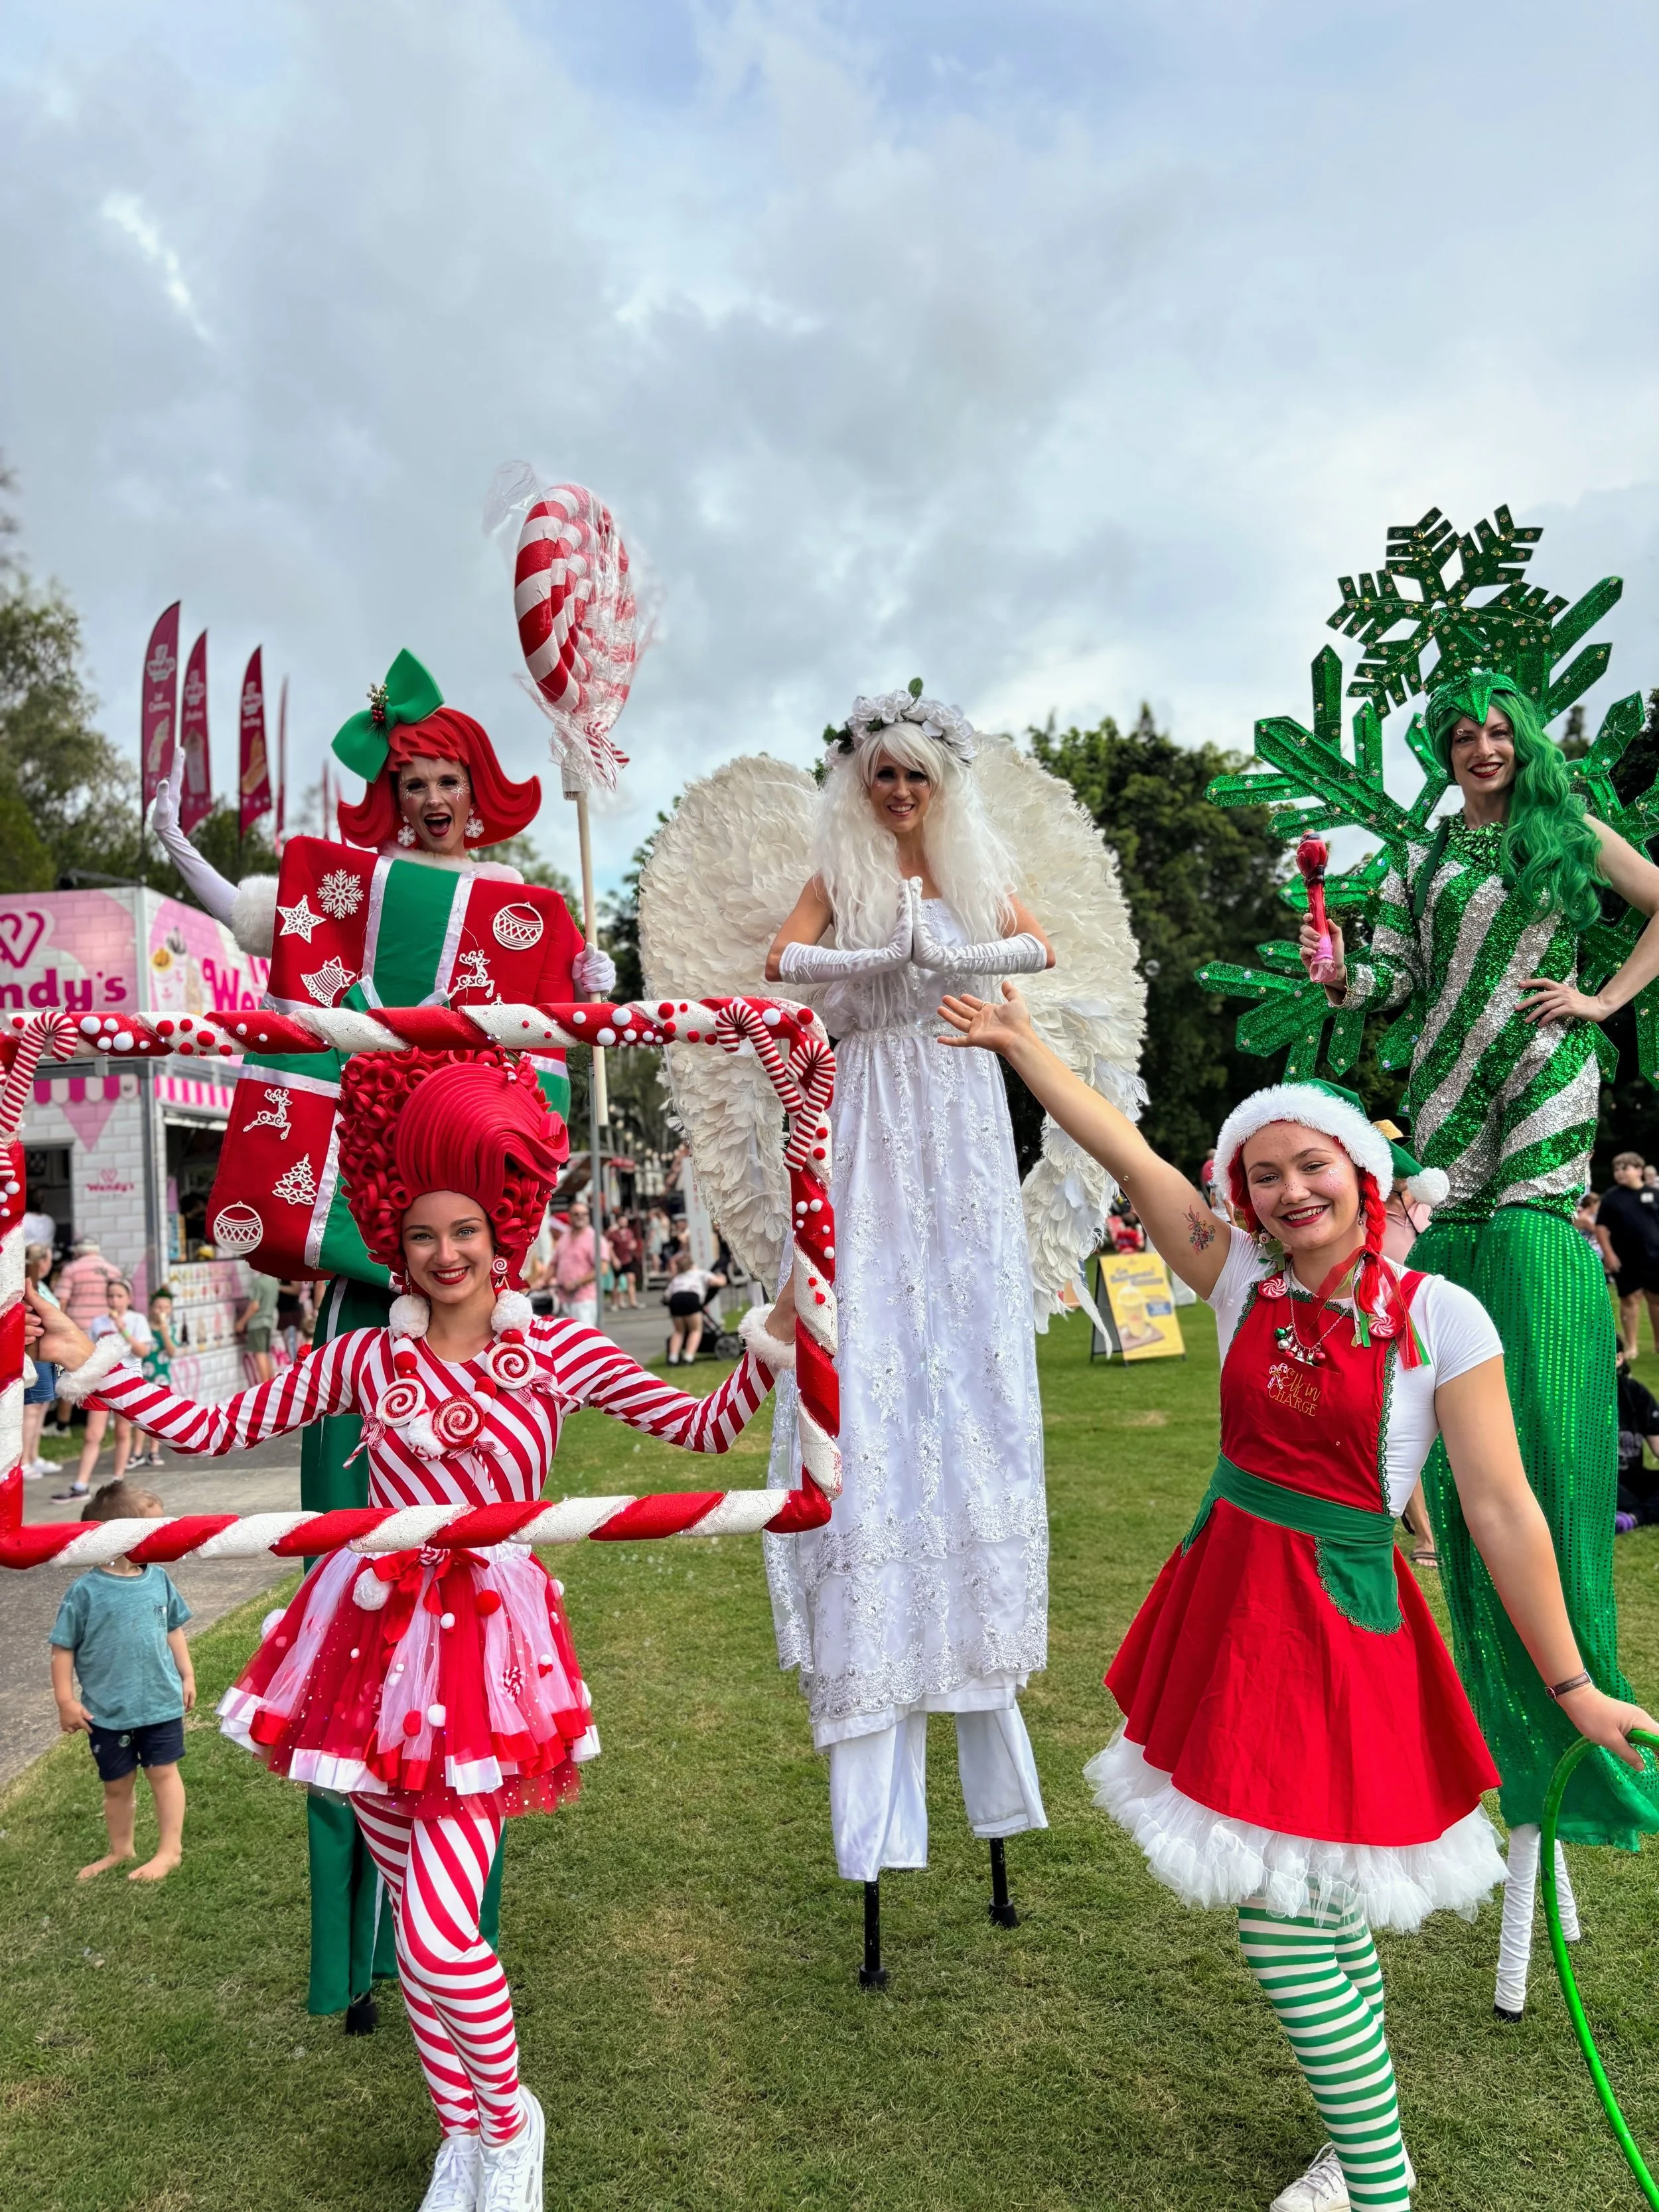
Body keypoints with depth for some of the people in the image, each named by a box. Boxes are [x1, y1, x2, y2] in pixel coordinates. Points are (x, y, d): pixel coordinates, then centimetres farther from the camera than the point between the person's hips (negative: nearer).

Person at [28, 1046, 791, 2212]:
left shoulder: (557, 1351, -2)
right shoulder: (368, 1358, 2)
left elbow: (704, 1426, -8)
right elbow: (213, 1428, 3)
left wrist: (775, 1341, -22)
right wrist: (89, 1363, -3)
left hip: (488, 1640, -2)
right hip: (377, 1629, 3)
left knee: (439, 1933, -8)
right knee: (421, 1916, 14)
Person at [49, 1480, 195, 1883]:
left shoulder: (158, 1579, -5)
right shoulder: (85, 1591, -17)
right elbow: (63, 1648, -10)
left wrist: (187, 1675, 9)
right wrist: (66, 1701, -10)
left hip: (161, 1703, 1)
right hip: (107, 1712, -1)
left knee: (163, 1773, 7)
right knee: (117, 1785, 15)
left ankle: (170, 1849, 20)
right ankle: (120, 1850, 36)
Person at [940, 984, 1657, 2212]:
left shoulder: (1438, 1315, -11)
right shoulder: (1247, 1283, 0)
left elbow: (1503, 1508, -8)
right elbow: (1128, 1153, 2)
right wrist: (1023, 1044, 5)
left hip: (1337, 1616, -5)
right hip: (1226, 1595, 5)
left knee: (1286, 1922, -2)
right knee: (1320, 1913, 18)